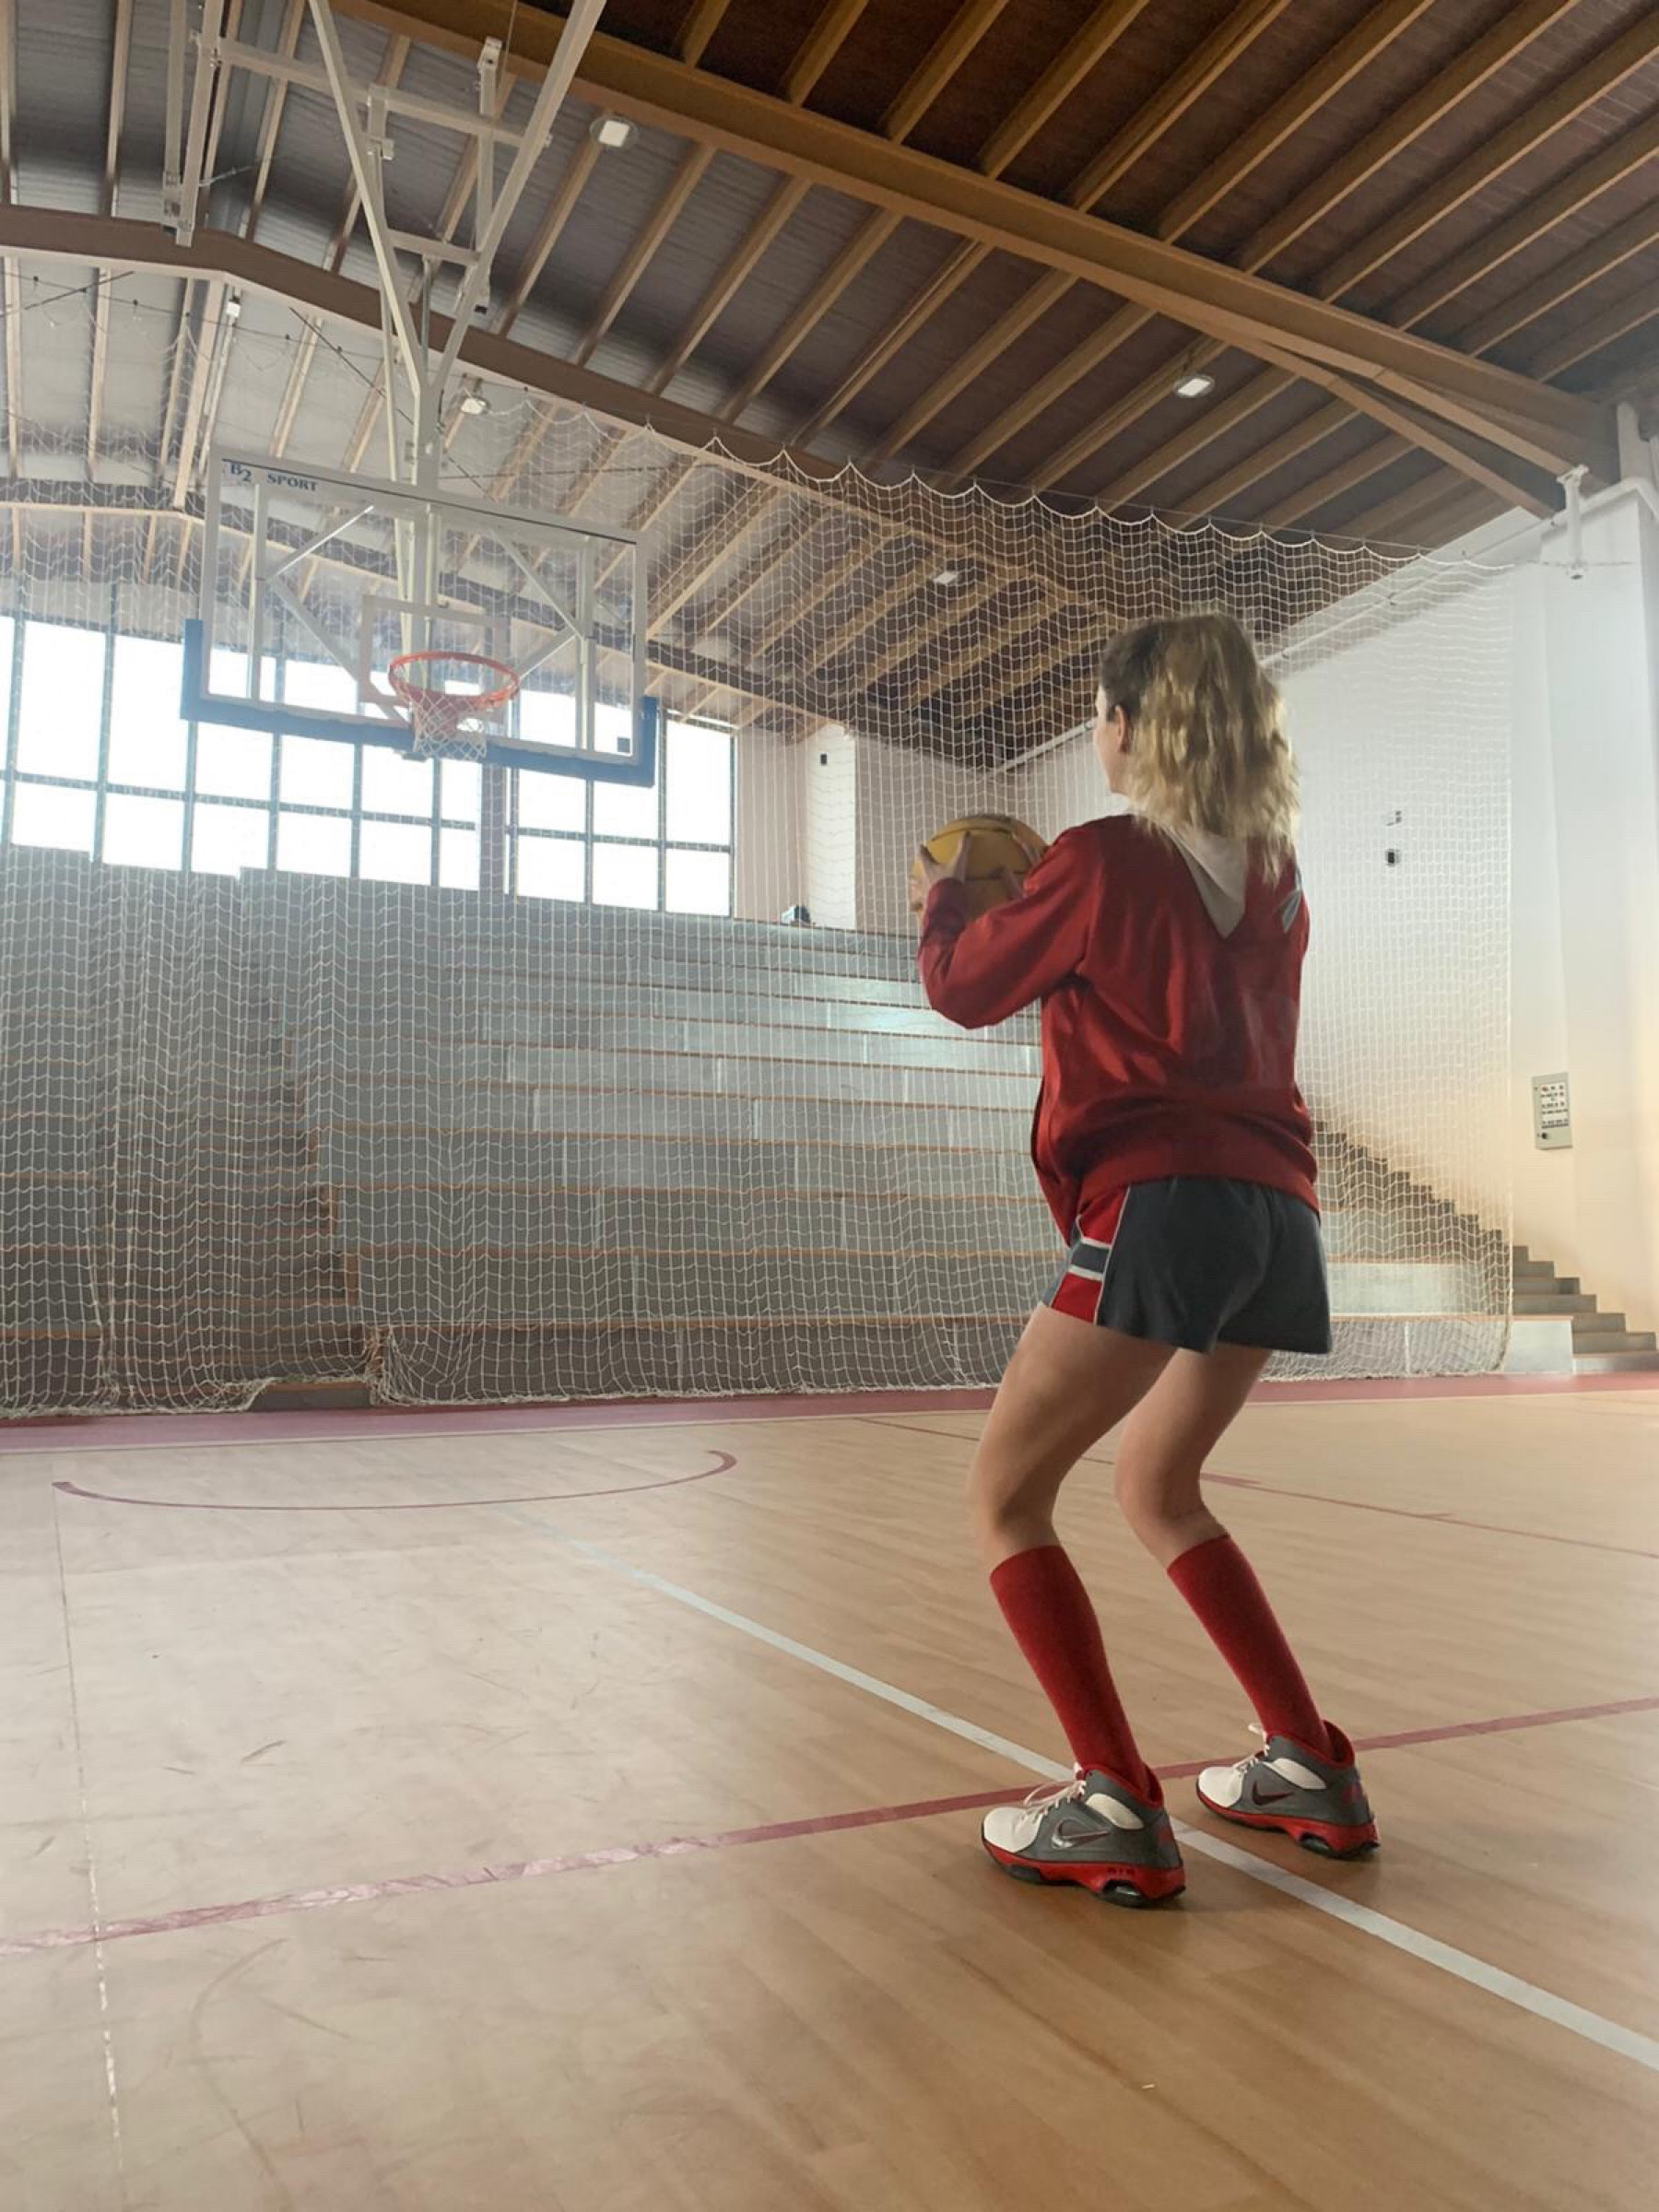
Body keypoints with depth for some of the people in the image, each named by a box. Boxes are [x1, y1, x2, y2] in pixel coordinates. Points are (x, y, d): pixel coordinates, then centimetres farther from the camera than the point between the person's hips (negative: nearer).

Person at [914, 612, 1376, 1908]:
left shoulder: (1101, 862, -4)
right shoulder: (1274, 873, 14)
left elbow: (964, 989, 8)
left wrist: (946, 896, 28)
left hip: (1159, 1205, -8)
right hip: (1278, 1214, 8)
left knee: (1005, 1498, 1)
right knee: (1159, 1489, 24)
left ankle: (1116, 1810, -6)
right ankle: (1312, 1767, 25)